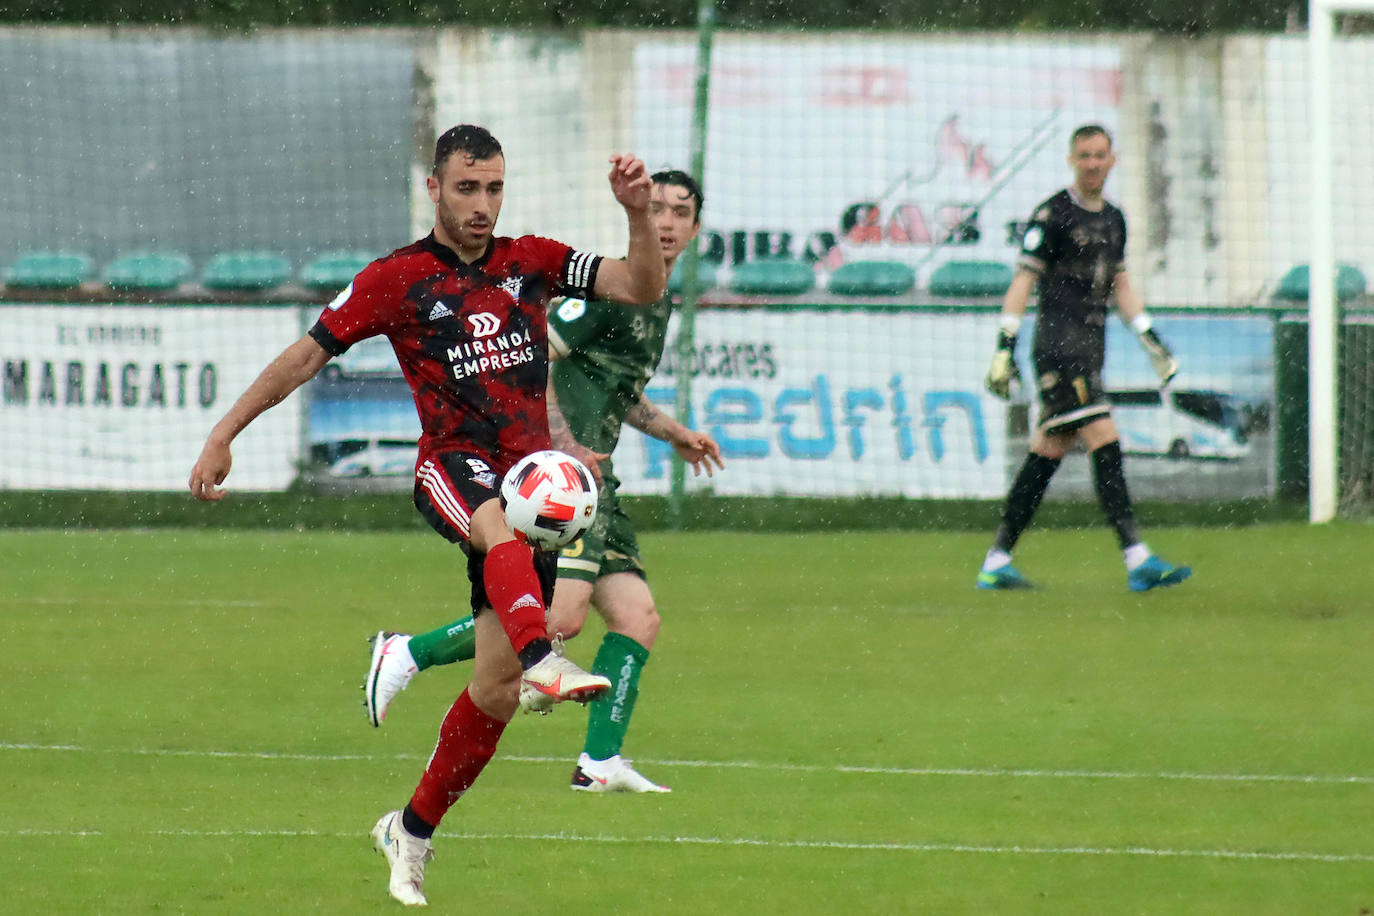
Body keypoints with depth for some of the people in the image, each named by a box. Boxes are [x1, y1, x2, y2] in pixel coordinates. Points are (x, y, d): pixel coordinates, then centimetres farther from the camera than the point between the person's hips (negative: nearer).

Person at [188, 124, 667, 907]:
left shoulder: (533, 262, 11)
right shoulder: (396, 279, 2)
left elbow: (643, 288, 6)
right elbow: (307, 355, 6)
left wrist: (638, 214, -12)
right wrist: (224, 435, 3)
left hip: (530, 477, 4)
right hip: (453, 464, -4)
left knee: (496, 688, 2)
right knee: (503, 526, -42)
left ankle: (412, 831, 20)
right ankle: (541, 658, -67)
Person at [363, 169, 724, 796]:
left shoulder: (658, 305, 22)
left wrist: (672, 432, 29)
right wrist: (564, 443, -23)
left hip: (592, 479, 10)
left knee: (637, 622, 2)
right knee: (560, 616, -23)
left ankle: (600, 763, 2)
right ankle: (406, 654, -11)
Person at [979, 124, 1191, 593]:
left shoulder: (1113, 219, 16)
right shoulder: (1052, 215, -7)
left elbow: (1121, 288, 25)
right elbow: (1022, 281, -9)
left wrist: (1153, 343, 20)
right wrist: (1004, 348, -14)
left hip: (1091, 345, 8)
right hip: (1058, 340, -8)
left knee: (1048, 454, 8)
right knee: (1105, 444, -15)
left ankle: (996, 563, 13)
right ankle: (1137, 560, -20)